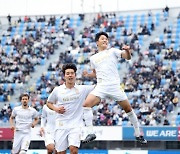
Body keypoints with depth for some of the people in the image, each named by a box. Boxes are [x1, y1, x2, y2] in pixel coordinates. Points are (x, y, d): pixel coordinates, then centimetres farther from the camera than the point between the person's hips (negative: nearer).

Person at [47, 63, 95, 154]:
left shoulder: (82, 89, 0)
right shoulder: (57, 90, 4)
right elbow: (49, 103, 17)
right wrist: (55, 108, -3)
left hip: (76, 125, -2)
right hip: (61, 126, 2)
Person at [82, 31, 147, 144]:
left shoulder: (112, 51, 9)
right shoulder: (93, 58, 19)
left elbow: (127, 57, -5)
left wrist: (127, 51, -27)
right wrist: (88, 75, 10)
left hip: (115, 85, -2)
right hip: (101, 86, 2)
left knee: (128, 108, 0)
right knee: (86, 104, -18)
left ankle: (138, 134, 14)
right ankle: (91, 133, -13)